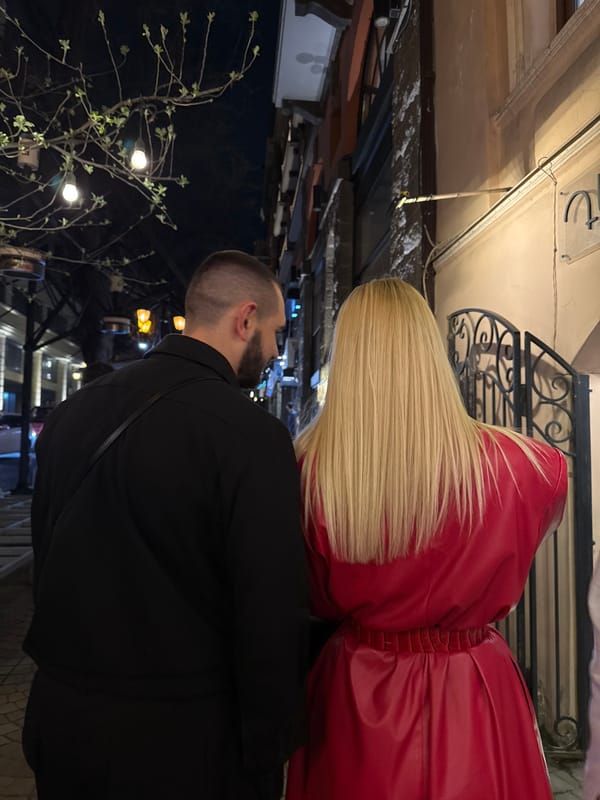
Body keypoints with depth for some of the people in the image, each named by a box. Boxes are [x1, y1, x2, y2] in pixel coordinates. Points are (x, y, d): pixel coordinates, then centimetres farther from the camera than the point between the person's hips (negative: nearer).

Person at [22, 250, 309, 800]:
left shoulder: (74, 411, -1)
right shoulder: (252, 434, -22)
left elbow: (48, 560, 8)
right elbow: (272, 615, -22)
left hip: (59, 714, 6)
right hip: (182, 735, -5)